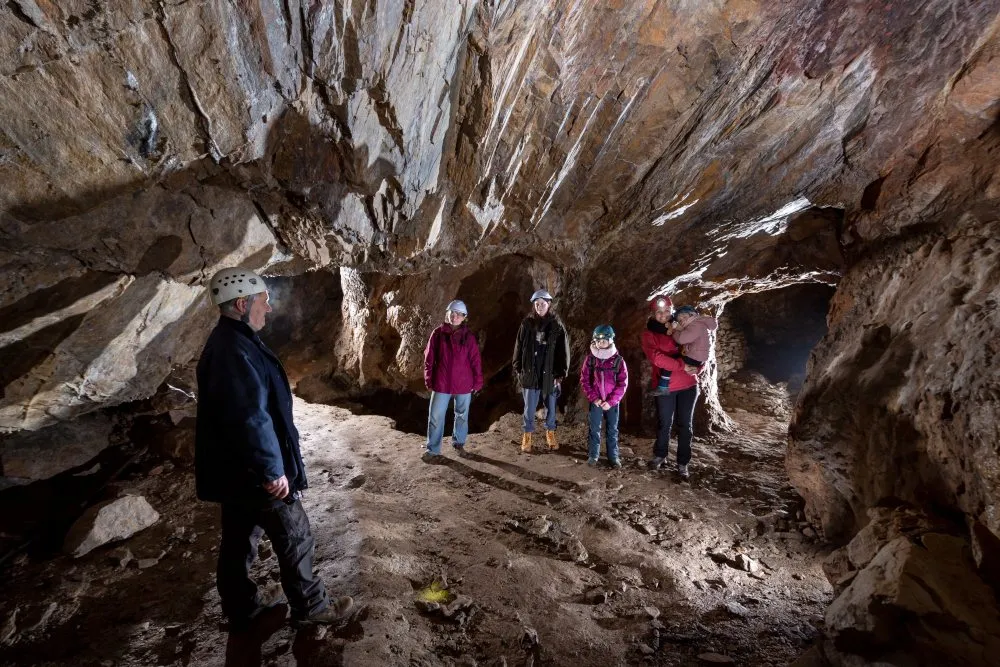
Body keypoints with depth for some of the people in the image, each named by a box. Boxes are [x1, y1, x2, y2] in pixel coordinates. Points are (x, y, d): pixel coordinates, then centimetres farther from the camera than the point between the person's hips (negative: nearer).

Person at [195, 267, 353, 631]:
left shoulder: (227, 341, 10)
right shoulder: (237, 349, -25)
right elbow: (252, 418, -30)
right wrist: (273, 470, -23)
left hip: (235, 469, 10)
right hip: (253, 472, -10)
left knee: (239, 539, 20)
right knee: (295, 536, 5)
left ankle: (242, 607, 36)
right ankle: (310, 606, 21)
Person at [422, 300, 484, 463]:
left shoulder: (469, 336, -3)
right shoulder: (438, 333, -3)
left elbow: (475, 360, 0)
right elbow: (429, 358, 2)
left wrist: (477, 382, 1)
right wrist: (429, 380, 2)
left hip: (463, 384, 1)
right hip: (441, 384, 0)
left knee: (462, 415, 15)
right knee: (436, 417, 2)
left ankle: (458, 443, 35)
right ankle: (433, 450, 13)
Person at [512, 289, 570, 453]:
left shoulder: (557, 325, -3)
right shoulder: (527, 323, 0)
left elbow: (563, 350, -2)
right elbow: (519, 347, 5)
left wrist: (561, 374, -5)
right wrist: (518, 370, 2)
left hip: (550, 374, 0)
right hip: (530, 373, 0)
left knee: (551, 406, 12)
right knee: (529, 407, 7)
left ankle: (550, 433, 31)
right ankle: (527, 436, 21)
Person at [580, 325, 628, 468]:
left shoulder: (618, 360, -6)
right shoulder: (590, 358, -4)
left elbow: (623, 383, -5)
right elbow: (584, 380, -1)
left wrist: (610, 401, -12)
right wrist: (594, 398, -10)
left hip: (613, 402, 0)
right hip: (596, 401, 0)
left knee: (613, 429, 9)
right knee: (594, 429, 6)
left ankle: (613, 456, 20)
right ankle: (593, 455, 17)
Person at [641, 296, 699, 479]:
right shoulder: (649, 334, -3)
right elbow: (656, 357, -17)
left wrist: (697, 367, -9)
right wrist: (682, 366, -23)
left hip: (688, 385, 3)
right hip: (665, 387, -2)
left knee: (685, 425, 7)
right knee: (664, 423, 9)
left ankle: (683, 463, 17)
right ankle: (659, 455, 29)